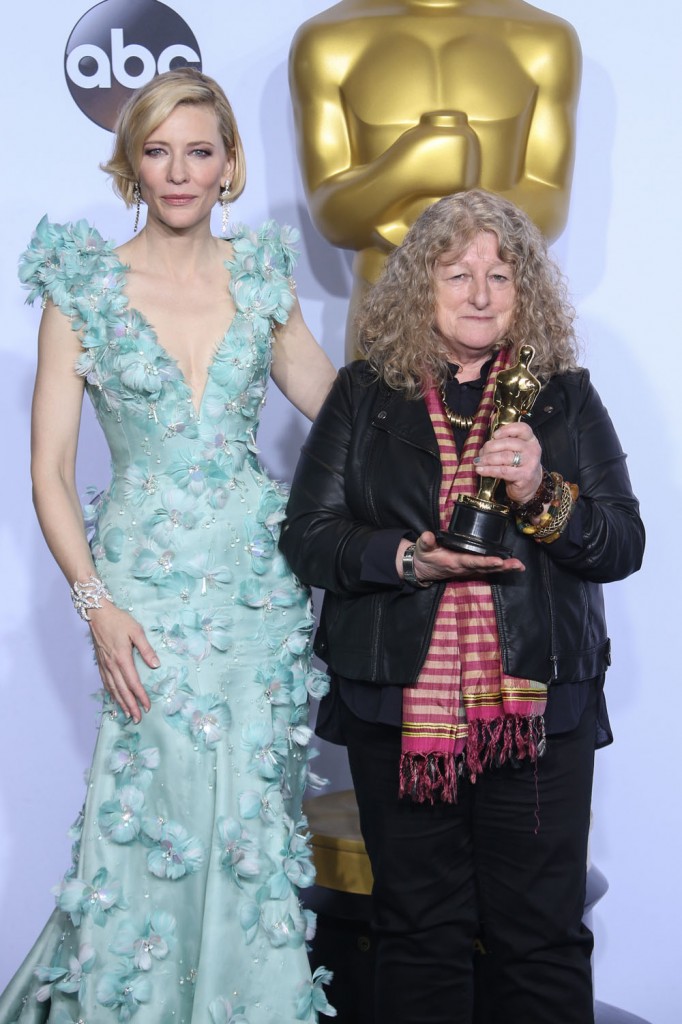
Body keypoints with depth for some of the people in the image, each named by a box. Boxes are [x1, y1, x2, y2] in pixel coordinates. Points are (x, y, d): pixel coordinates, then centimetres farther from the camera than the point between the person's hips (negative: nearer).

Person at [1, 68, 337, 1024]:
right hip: (146, 584, -2)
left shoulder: (261, 274, 7)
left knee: (253, 815, 5)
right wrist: (95, 603, -12)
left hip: (259, 577, 3)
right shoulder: (84, 286, -1)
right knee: (162, 809, -3)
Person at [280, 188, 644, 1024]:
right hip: (400, 709, 0)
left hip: (539, 709, 0)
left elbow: (625, 544, 3)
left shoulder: (564, 397, 7)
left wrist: (542, 496, -16)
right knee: (419, 932, 10)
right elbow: (306, 535, 3)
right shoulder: (364, 394, 7)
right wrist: (407, 558, -14)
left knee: (542, 934, 4)